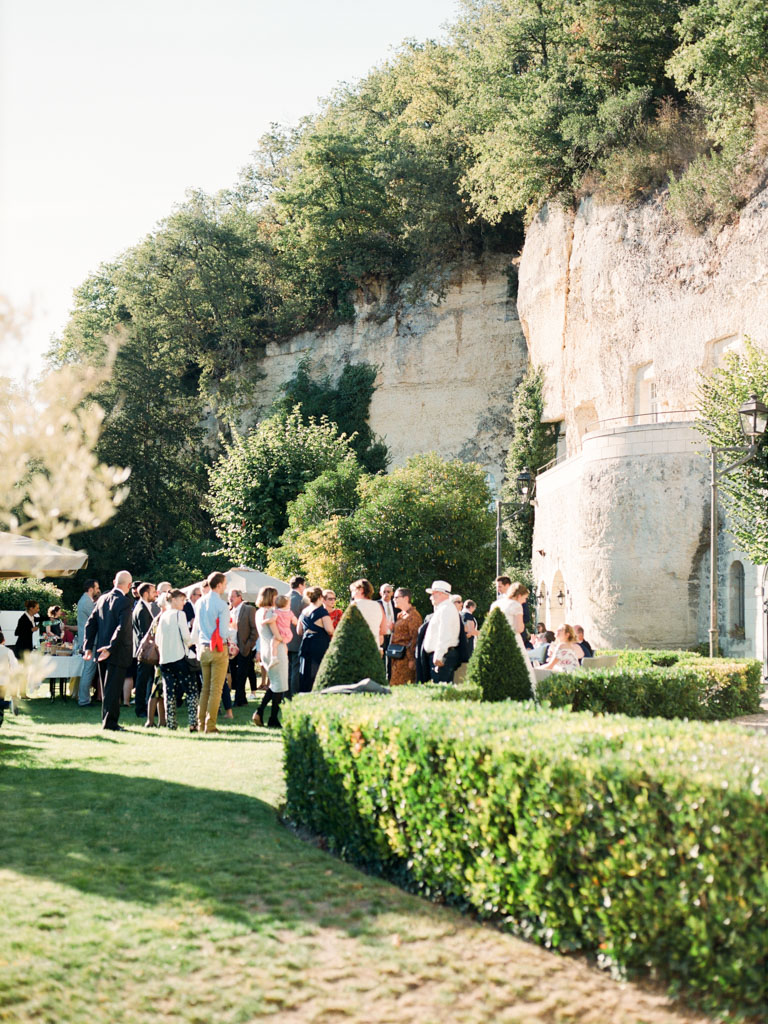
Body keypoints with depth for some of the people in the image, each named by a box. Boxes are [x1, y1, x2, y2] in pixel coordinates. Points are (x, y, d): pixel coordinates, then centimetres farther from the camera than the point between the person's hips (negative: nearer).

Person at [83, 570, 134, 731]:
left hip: (102, 652, 7)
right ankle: (109, 721, -1)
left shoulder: (102, 599, 8)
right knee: (113, 688, -2)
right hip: (118, 652, -7)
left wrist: (88, 646, 10)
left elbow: (90, 623, 9)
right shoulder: (124, 602, -14)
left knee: (107, 688, 15)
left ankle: (107, 720, 22)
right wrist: (111, 648, -23)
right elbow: (122, 628, -24)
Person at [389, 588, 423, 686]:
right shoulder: (400, 615, 19)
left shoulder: (413, 615, -10)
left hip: (405, 658, -9)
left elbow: (415, 638, -15)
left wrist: (412, 659, -18)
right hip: (396, 658, 9)